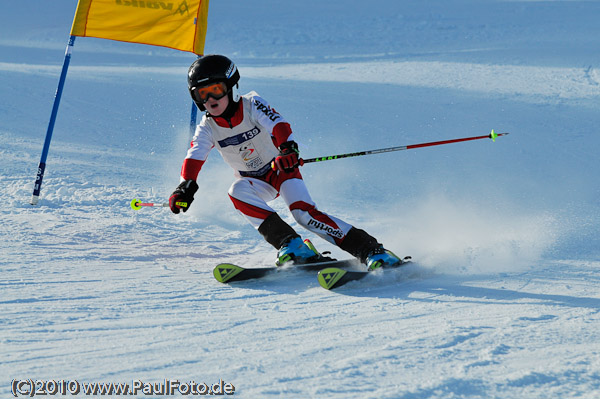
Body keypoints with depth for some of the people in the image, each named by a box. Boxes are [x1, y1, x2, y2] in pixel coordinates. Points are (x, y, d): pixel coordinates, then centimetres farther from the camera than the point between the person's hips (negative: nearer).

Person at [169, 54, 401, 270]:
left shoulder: (251, 105, -20)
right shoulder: (207, 129, -10)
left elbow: (278, 124, -35)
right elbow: (195, 157, -22)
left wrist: (288, 148, -58)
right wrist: (185, 186, -44)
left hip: (282, 169, -4)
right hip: (255, 182, 4)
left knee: (304, 212, -26)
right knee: (238, 192, -31)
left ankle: (370, 250, -23)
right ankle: (290, 245, -32)